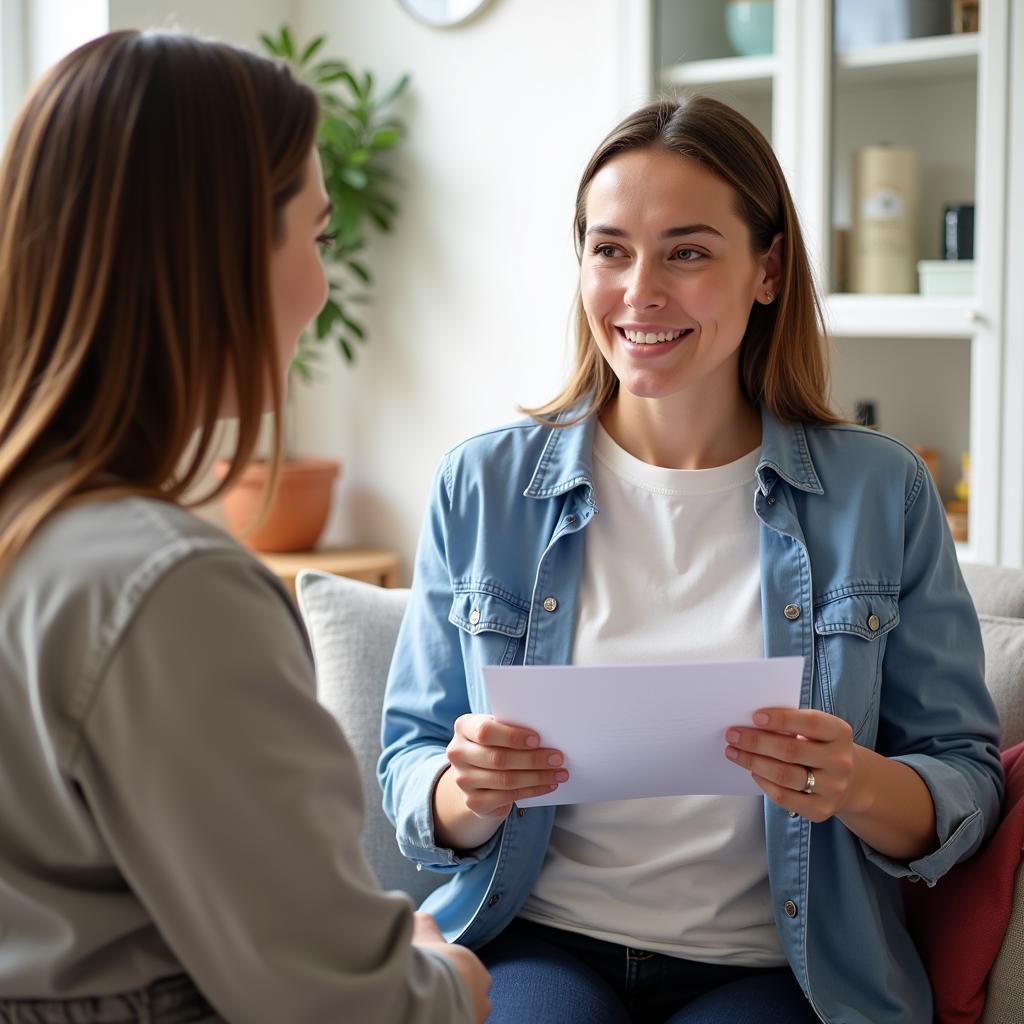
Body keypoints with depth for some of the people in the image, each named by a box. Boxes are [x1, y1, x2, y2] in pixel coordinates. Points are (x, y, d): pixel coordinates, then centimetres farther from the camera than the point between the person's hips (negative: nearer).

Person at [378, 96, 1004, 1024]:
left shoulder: (883, 495, 2)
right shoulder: (480, 487, 4)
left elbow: (967, 787, 4)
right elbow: (409, 770, 7)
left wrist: (859, 786, -19)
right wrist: (470, 793, -16)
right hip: (539, 946, 0)